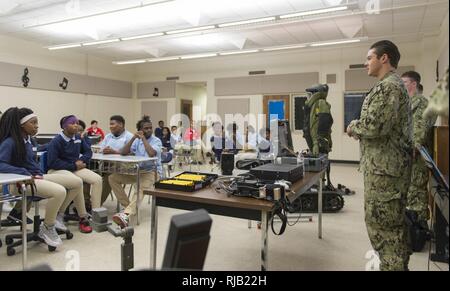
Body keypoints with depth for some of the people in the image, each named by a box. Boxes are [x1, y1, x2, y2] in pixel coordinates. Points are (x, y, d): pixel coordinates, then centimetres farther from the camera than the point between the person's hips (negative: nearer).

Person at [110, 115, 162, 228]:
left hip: (152, 171, -6)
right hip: (137, 170, 6)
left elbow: (151, 153, -26)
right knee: (113, 178, -6)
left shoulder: (156, 141, -4)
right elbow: (123, 153, -1)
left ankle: (126, 215, -57)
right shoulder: (137, 141, 11)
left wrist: (143, 138, -15)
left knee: (140, 189, -36)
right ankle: (129, 206, -10)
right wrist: (133, 138, -10)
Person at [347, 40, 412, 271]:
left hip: (383, 166, -10)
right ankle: (397, 264, 28)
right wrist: (360, 130, 9)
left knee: (380, 224, -3)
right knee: (394, 223, 17)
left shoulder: (387, 86, -15)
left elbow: (374, 126, -25)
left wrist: (353, 127, -6)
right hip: (391, 164, 10)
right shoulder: (395, 85, 19)